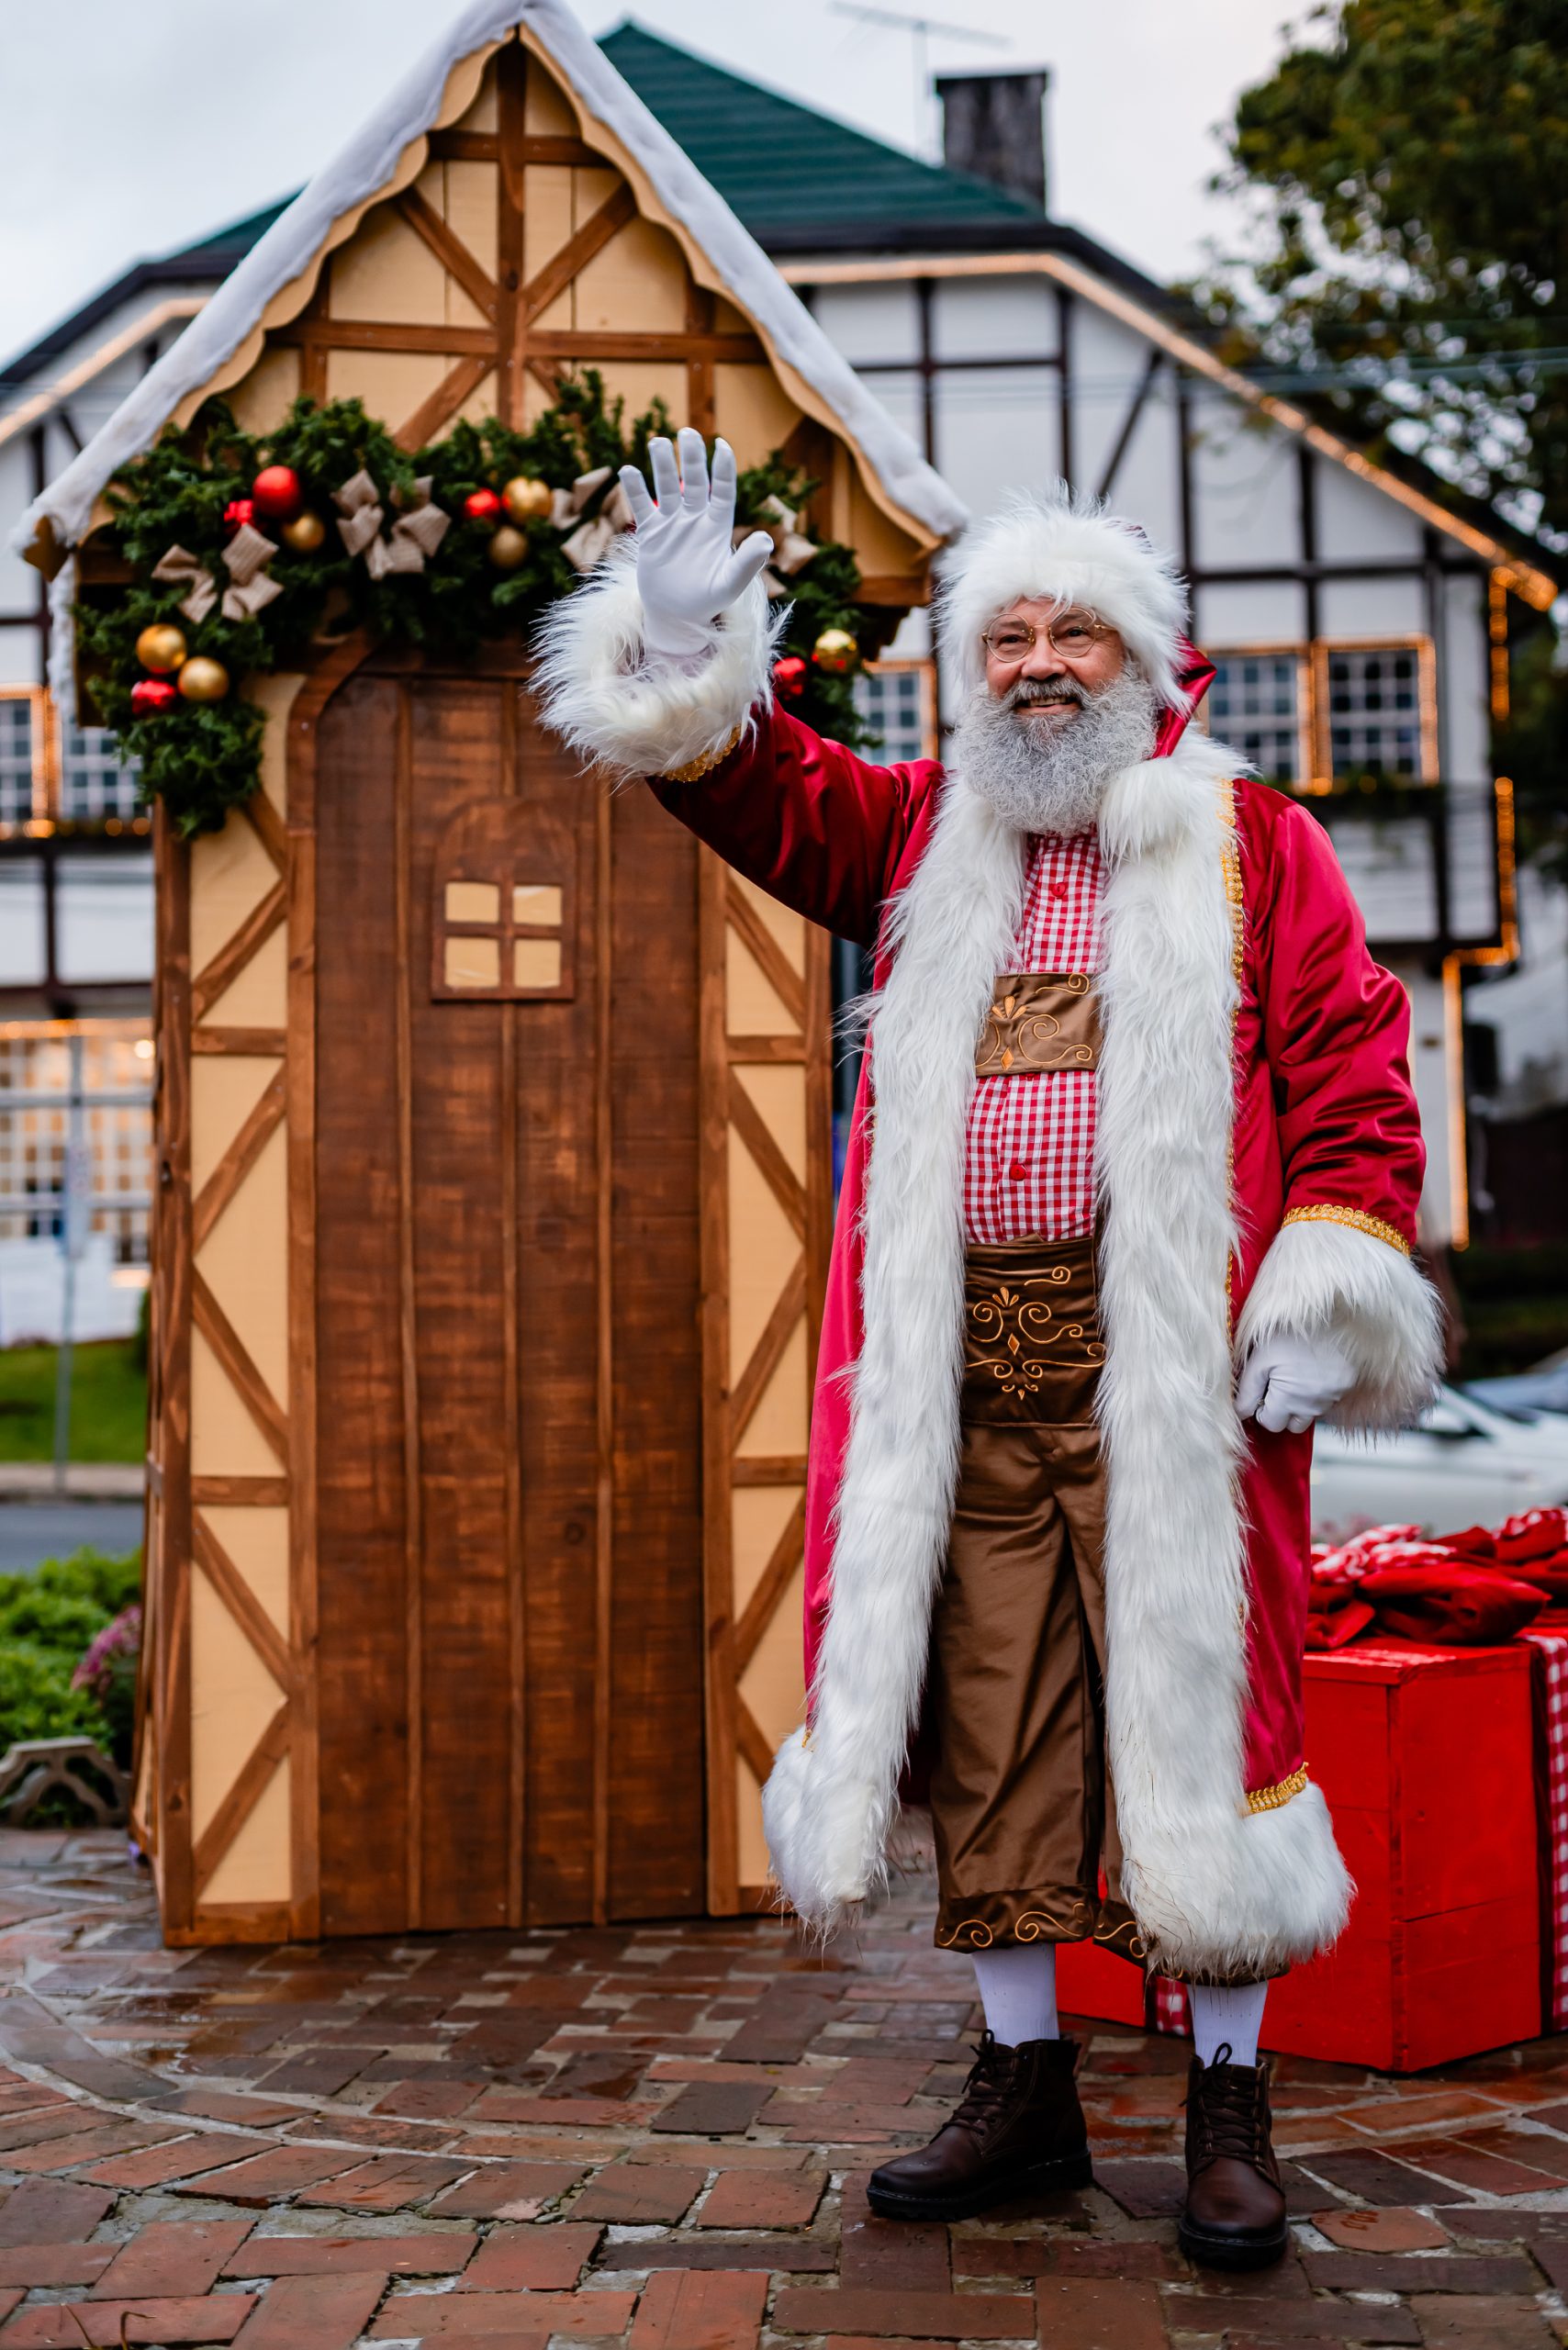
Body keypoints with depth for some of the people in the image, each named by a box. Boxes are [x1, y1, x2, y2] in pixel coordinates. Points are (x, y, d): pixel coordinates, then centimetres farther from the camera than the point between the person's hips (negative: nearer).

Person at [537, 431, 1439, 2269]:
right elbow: (759, 788, 8)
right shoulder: (916, 836, 17)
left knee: (1193, 1700, -1)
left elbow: (1351, 1071, 2)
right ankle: (1025, 2087, 21)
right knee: (987, 1724, 7)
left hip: (1163, 1356, -3)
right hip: (959, 1366, 3)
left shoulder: (1252, 844, 8)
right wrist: (687, 657, -12)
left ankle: (1227, 2107, 13)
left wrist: (1331, 1290, -8)